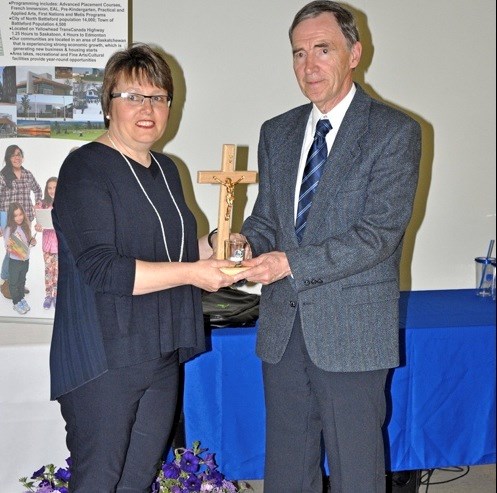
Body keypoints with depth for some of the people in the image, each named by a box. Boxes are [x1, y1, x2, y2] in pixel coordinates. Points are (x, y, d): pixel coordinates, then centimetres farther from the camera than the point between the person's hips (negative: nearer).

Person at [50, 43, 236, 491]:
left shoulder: (165, 170, 13)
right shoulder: (85, 168, -12)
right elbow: (99, 268, -20)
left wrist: (216, 249, 6)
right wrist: (191, 273, -20)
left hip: (161, 352, 8)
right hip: (102, 357, -7)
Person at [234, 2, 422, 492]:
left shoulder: (395, 131, -6)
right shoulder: (276, 132, 12)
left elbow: (380, 231, -15)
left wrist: (292, 263, -20)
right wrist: (242, 244, -9)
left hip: (351, 331, -5)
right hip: (282, 327, 5)